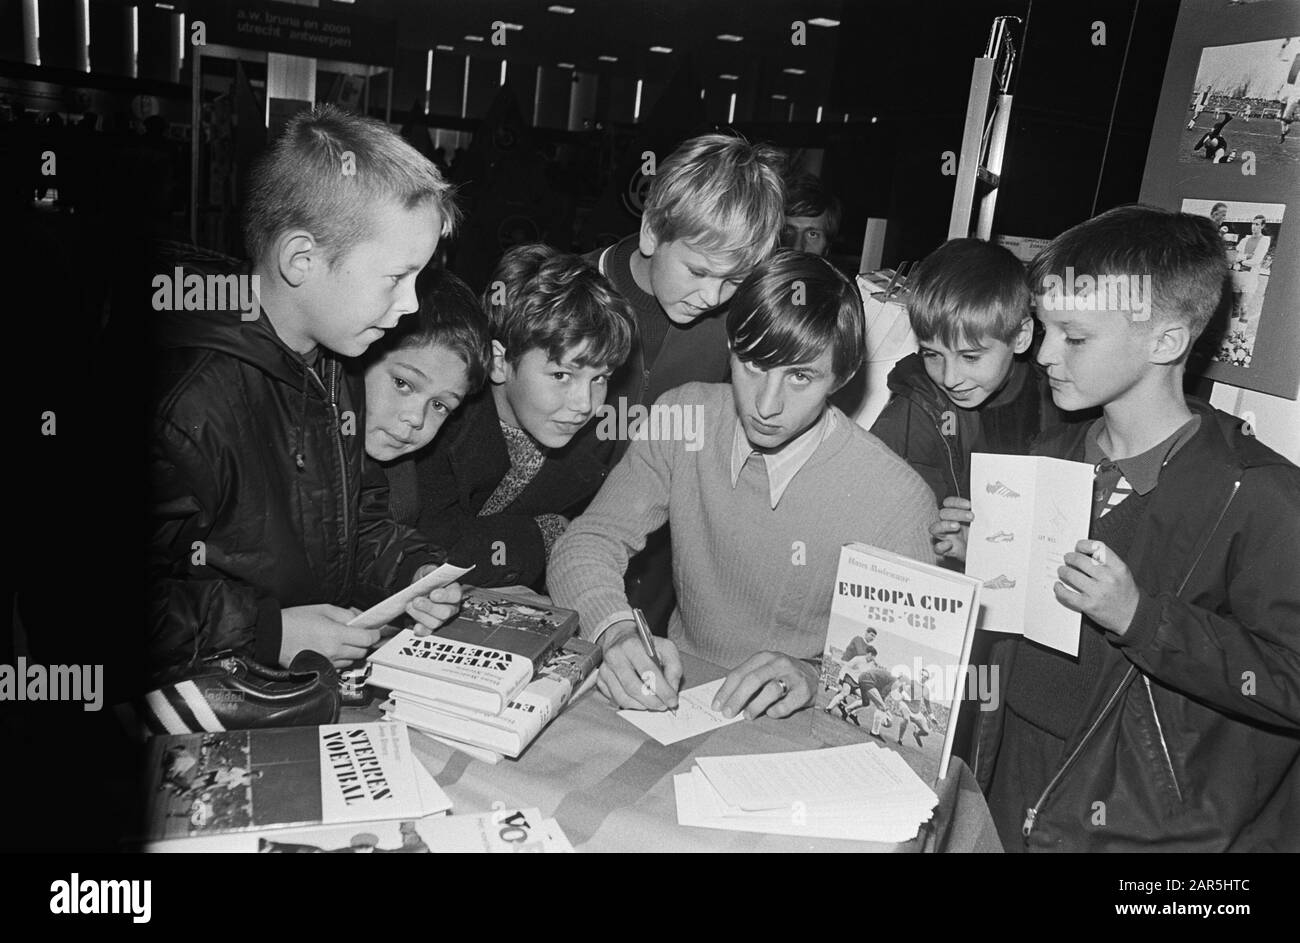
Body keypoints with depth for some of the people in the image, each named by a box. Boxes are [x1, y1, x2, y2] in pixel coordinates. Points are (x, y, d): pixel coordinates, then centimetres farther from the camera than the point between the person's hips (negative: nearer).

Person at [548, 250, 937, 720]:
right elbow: (587, 544, -5)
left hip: (805, 737, 1)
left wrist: (814, 676, -28)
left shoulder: (896, 501, -17)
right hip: (675, 694, 0)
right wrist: (616, 632, -26)